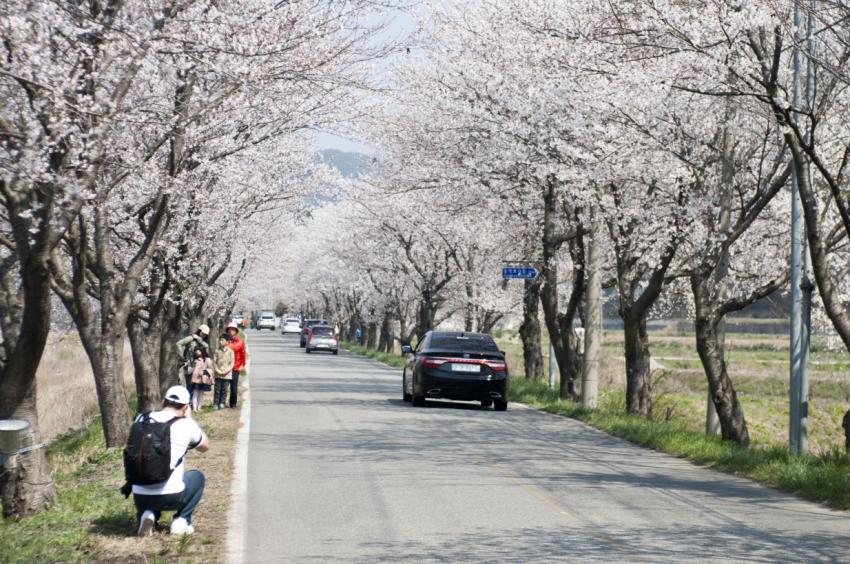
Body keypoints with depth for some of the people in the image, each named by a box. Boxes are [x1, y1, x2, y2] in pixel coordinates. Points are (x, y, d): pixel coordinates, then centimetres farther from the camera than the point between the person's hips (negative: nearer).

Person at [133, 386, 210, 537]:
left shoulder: (141, 419, 4)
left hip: (140, 496, 3)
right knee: (197, 477, 27)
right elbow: (205, 446, 15)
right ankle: (181, 521, 11)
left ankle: (148, 515, 3)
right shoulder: (186, 425, -5)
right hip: (170, 497, -3)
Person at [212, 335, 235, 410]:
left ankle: (222, 403, 6)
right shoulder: (217, 351, 6)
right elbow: (214, 362, 5)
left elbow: (232, 363, 0)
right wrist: (217, 370, -8)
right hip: (218, 374, 1)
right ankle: (215, 404, 2)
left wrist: (226, 371, -11)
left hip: (227, 374, -1)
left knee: (224, 389, 0)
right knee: (217, 389, -1)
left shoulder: (230, 351, 2)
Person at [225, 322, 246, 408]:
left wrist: (242, 365, 2)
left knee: (234, 386, 2)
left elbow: (243, 355, 7)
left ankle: (233, 403, 9)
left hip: (235, 368, 0)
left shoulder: (239, 342, 3)